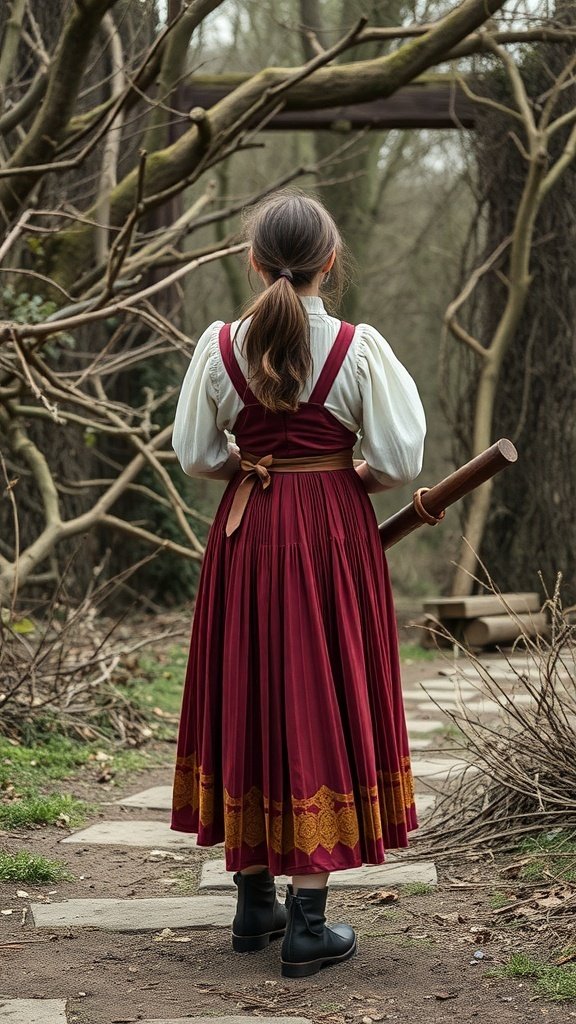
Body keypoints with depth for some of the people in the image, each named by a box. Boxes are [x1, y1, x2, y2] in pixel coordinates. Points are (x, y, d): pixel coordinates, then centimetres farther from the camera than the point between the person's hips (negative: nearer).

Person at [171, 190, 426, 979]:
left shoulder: (220, 345, -4)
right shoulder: (359, 348, -11)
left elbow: (195, 454, 1)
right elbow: (399, 460, -9)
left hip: (246, 534, 3)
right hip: (333, 535, -2)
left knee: (247, 699, 14)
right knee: (322, 705, 4)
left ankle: (255, 905, 23)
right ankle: (308, 926, 6)